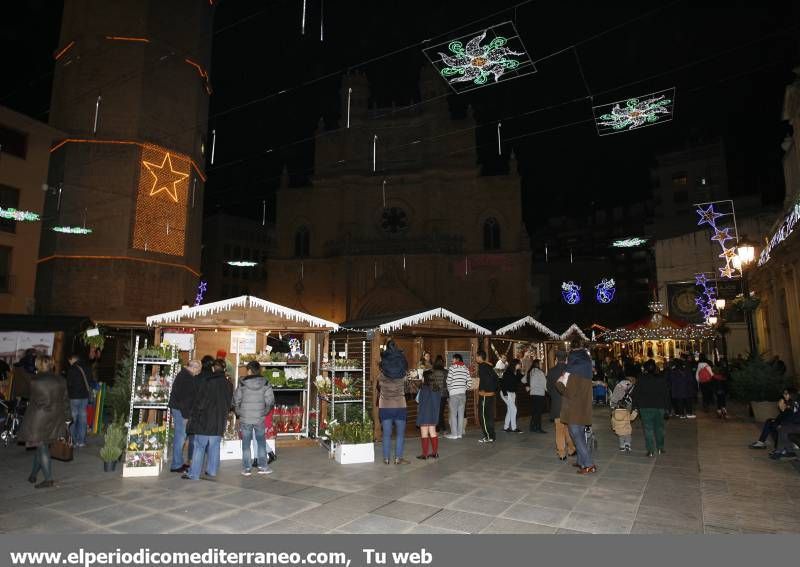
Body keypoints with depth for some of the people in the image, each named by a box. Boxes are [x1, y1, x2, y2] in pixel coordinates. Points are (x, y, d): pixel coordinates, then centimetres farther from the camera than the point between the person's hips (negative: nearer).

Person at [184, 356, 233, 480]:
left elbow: (198, 401, -10)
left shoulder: (206, 382, -11)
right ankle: (212, 472, 17)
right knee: (214, 447, 12)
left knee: (199, 447, 3)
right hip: (219, 422, 5)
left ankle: (194, 474, 7)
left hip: (205, 420, -5)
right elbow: (229, 404, 11)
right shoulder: (227, 384, 5)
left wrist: (193, 417, -2)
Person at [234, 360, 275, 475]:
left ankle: (246, 468, 15)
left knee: (246, 444, 10)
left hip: (245, 419, -1)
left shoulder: (242, 384, -8)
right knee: (261, 442, 12)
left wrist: (239, 412, 13)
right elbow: (270, 401, -6)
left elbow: (236, 400, -3)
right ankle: (263, 466, 15)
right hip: (259, 419, 1)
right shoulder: (265, 384, -6)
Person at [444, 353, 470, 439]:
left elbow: (448, 381, -11)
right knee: (461, 414, 9)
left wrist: (449, 390, 5)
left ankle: (454, 434, 4)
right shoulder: (465, 368, 8)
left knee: (453, 414, 1)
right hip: (463, 393, 5)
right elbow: (469, 382, 5)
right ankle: (460, 433, 13)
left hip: (453, 394, -5)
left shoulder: (452, 367, -7)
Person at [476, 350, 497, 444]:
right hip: (491, 394, 9)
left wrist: (483, 389, -16)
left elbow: (486, 378, -25)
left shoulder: (482, 366, -13)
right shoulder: (488, 366, 14)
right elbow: (495, 377, 17)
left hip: (485, 395, -9)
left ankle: (488, 437, -1)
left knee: (483, 416, -3)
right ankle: (491, 436, 19)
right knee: (489, 415, 13)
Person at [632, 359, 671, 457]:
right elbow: (667, 394, 5)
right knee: (659, 427, 16)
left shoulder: (641, 380, -7)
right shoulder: (662, 379, 1)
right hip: (659, 406, 3)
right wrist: (667, 407, 9)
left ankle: (651, 450, 1)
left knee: (648, 428, 2)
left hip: (645, 407, -3)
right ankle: (660, 448, 23)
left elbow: (636, 394, -6)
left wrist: (635, 406, 0)